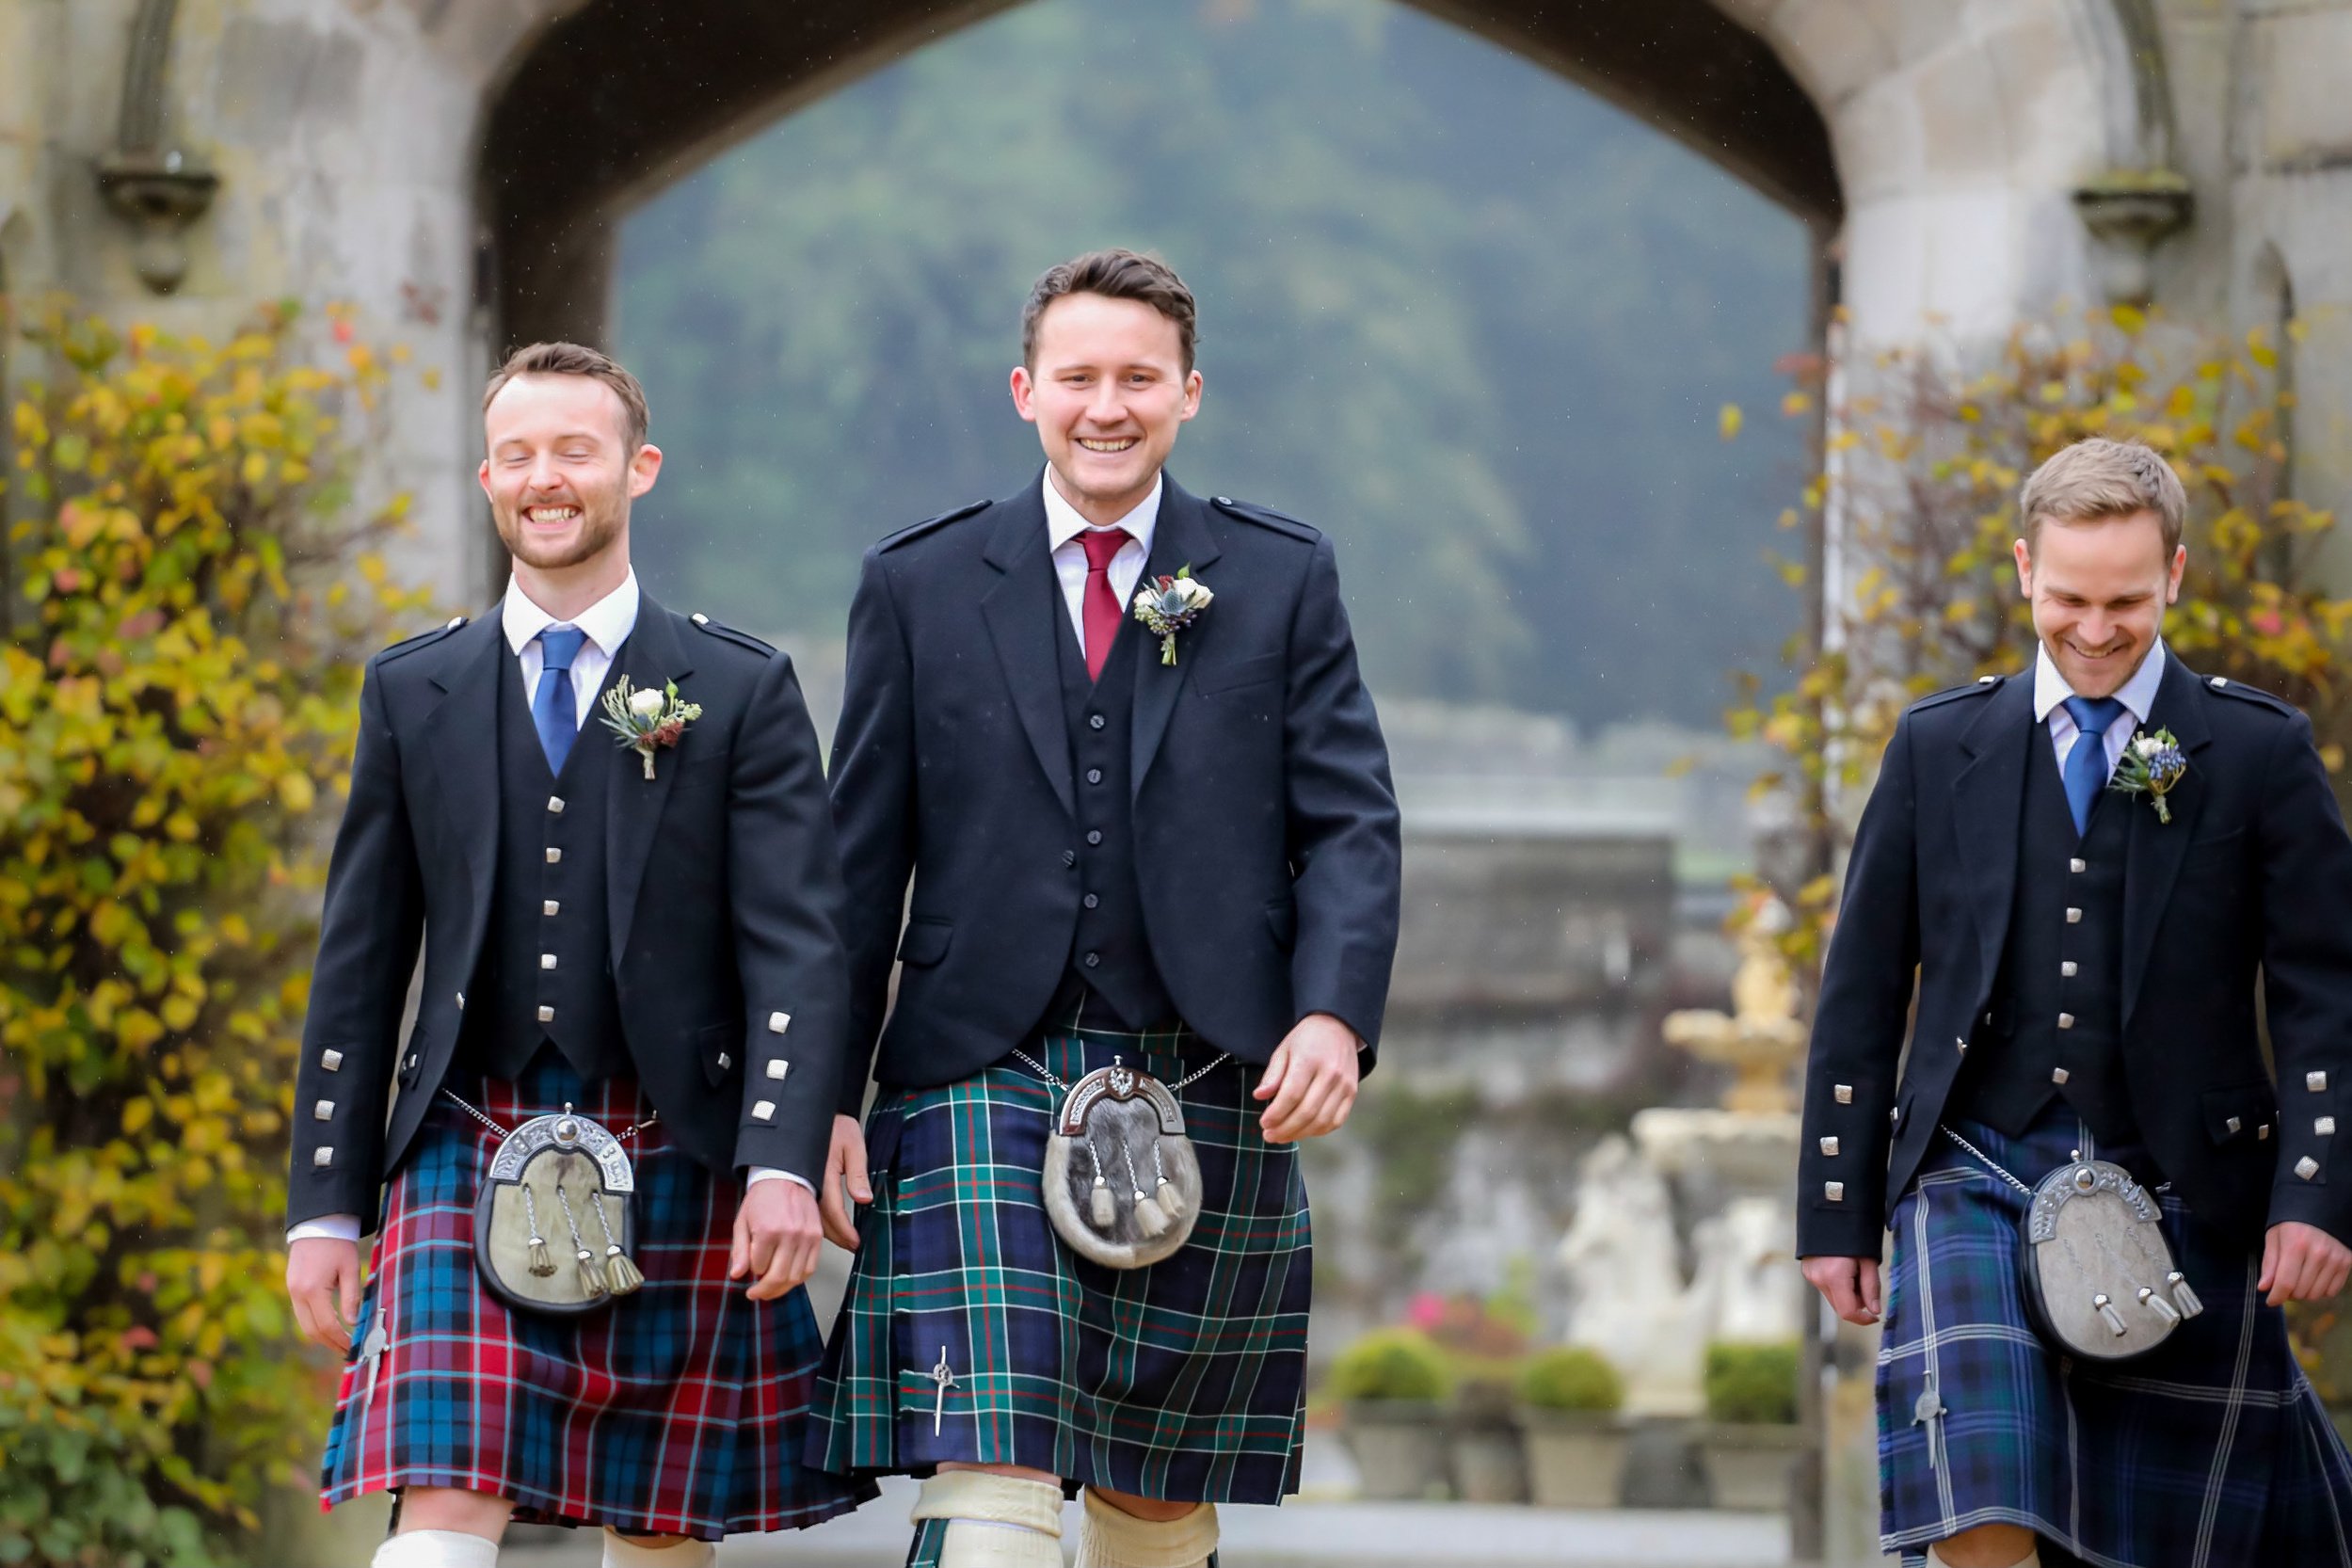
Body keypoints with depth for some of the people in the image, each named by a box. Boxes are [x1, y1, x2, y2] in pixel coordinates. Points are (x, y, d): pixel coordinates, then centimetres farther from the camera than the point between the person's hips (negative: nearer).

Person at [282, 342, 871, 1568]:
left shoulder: (742, 692, 2)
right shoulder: (412, 693, 10)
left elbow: (798, 950, -4)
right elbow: (360, 962, 12)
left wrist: (784, 1165, -17)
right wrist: (325, 1204, 7)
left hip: (677, 1168, -1)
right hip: (469, 1154, 1)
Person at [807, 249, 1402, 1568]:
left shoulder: (1284, 580, 9)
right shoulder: (919, 587, 9)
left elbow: (1351, 825, 4)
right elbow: (861, 860, 9)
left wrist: (1335, 1014, -14)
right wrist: (826, 1098, 2)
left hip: (1208, 1095, 1)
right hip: (985, 1077, -1)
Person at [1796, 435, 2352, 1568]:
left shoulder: (2259, 752, 2)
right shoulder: (1940, 746, 8)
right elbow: (1862, 993, 11)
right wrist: (1837, 1211, 7)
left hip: (2181, 1199, 0)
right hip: (1981, 1178, 0)